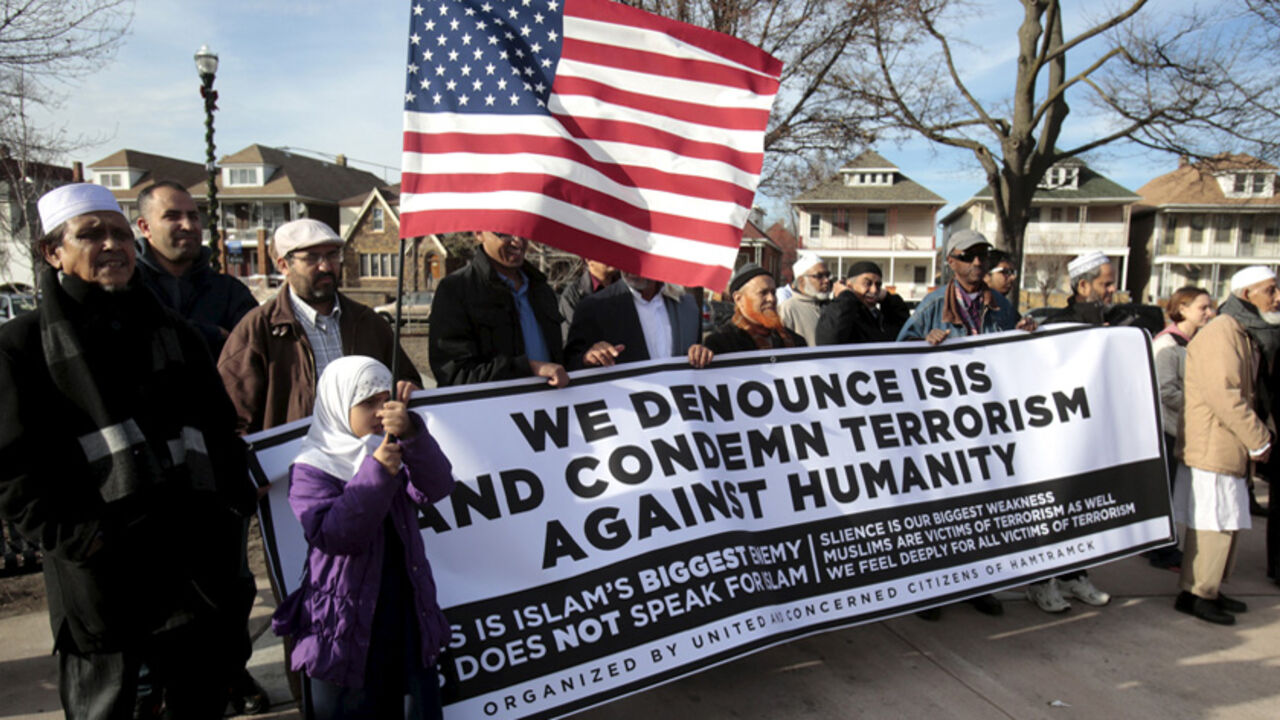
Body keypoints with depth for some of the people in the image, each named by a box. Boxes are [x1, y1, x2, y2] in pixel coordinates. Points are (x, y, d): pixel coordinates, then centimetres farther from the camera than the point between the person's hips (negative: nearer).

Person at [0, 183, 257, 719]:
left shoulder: (172, 331, 15)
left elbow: (221, 429, 17)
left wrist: (232, 504, 6)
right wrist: (80, 536, -14)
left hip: (199, 560, 4)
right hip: (100, 576, -4)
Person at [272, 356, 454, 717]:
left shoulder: (396, 450, 6)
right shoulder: (311, 468, -8)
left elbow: (436, 487, -11)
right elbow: (331, 535, -21)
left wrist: (412, 433, -26)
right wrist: (377, 473, -28)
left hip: (406, 610, 4)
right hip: (348, 620, -4)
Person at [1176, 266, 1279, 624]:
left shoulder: (1246, 334, 18)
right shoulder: (1221, 332, -15)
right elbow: (1223, 394, -23)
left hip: (1231, 448, 10)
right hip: (1212, 446, -10)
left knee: (1227, 523, 15)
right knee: (1213, 524, -6)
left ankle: (1210, 590, 25)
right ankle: (1195, 594, 4)